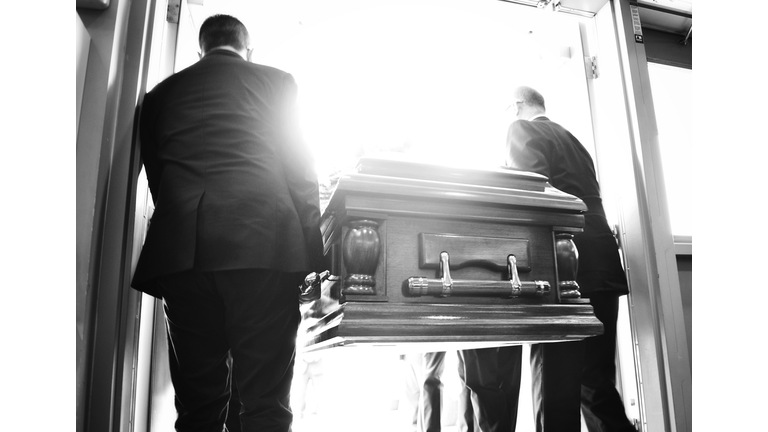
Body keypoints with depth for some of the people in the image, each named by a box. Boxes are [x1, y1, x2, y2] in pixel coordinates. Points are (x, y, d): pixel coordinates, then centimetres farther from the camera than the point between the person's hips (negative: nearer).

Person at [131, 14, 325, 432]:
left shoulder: (160, 93, 21)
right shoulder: (276, 81, 13)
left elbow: (155, 176, 19)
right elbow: (299, 167, 5)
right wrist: (312, 249, 5)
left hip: (179, 252, 3)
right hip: (263, 244, -3)